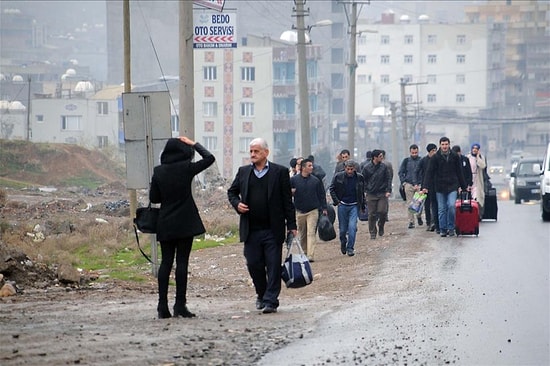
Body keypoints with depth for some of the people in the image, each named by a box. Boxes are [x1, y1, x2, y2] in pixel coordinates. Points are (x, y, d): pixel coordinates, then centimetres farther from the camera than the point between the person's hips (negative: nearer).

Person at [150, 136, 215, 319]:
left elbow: (153, 198, 6)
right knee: (182, 262, -2)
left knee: (166, 262, 7)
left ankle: (163, 305, 5)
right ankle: (180, 304, -4)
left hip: (165, 224, 3)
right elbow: (209, 158, 2)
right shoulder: (187, 168, -9)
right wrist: (194, 144, 10)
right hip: (185, 223, -3)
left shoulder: (158, 172, 0)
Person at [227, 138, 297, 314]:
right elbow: (232, 192, 21)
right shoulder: (243, 172, 10)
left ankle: (270, 301, 0)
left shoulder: (279, 172, 0)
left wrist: (291, 225, -2)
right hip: (251, 230, 3)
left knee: (273, 266, -3)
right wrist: (237, 204, -2)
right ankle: (261, 294, 27)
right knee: (253, 264, 6)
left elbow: (287, 200, 0)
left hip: (273, 230, -3)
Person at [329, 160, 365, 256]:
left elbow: (362, 192, 10)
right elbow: (331, 189, 4)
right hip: (342, 205, 0)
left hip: (354, 206, 0)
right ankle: (343, 244, 33)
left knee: (352, 227, -13)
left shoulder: (359, 178, -1)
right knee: (342, 229, 6)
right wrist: (336, 201, -5)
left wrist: (363, 205, 10)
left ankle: (350, 248, -7)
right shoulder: (338, 177, -4)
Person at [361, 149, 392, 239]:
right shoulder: (367, 168, -1)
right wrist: (366, 189, -1)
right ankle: (372, 233, 9)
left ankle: (381, 226, 20)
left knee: (382, 211, -8)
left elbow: (388, 179, 4)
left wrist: (388, 191, -4)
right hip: (371, 195, -1)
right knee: (372, 214, 0)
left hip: (382, 194, 1)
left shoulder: (384, 167, 3)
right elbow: (363, 180, 7)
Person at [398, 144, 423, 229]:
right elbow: (400, 172, 14)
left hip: (419, 184, -1)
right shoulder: (406, 161, 10)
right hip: (408, 184, 1)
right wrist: (403, 182, 3)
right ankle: (411, 221, 1)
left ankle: (419, 216, 22)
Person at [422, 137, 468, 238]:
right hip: (440, 188, 0)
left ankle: (451, 228, -1)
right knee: (441, 209, 2)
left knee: (451, 206, -14)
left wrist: (464, 186, 12)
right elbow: (429, 173, -3)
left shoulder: (455, 157, 5)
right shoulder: (435, 158, 0)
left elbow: (460, 173, 12)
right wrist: (426, 186, -13)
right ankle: (443, 229, 10)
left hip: (452, 187, 0)